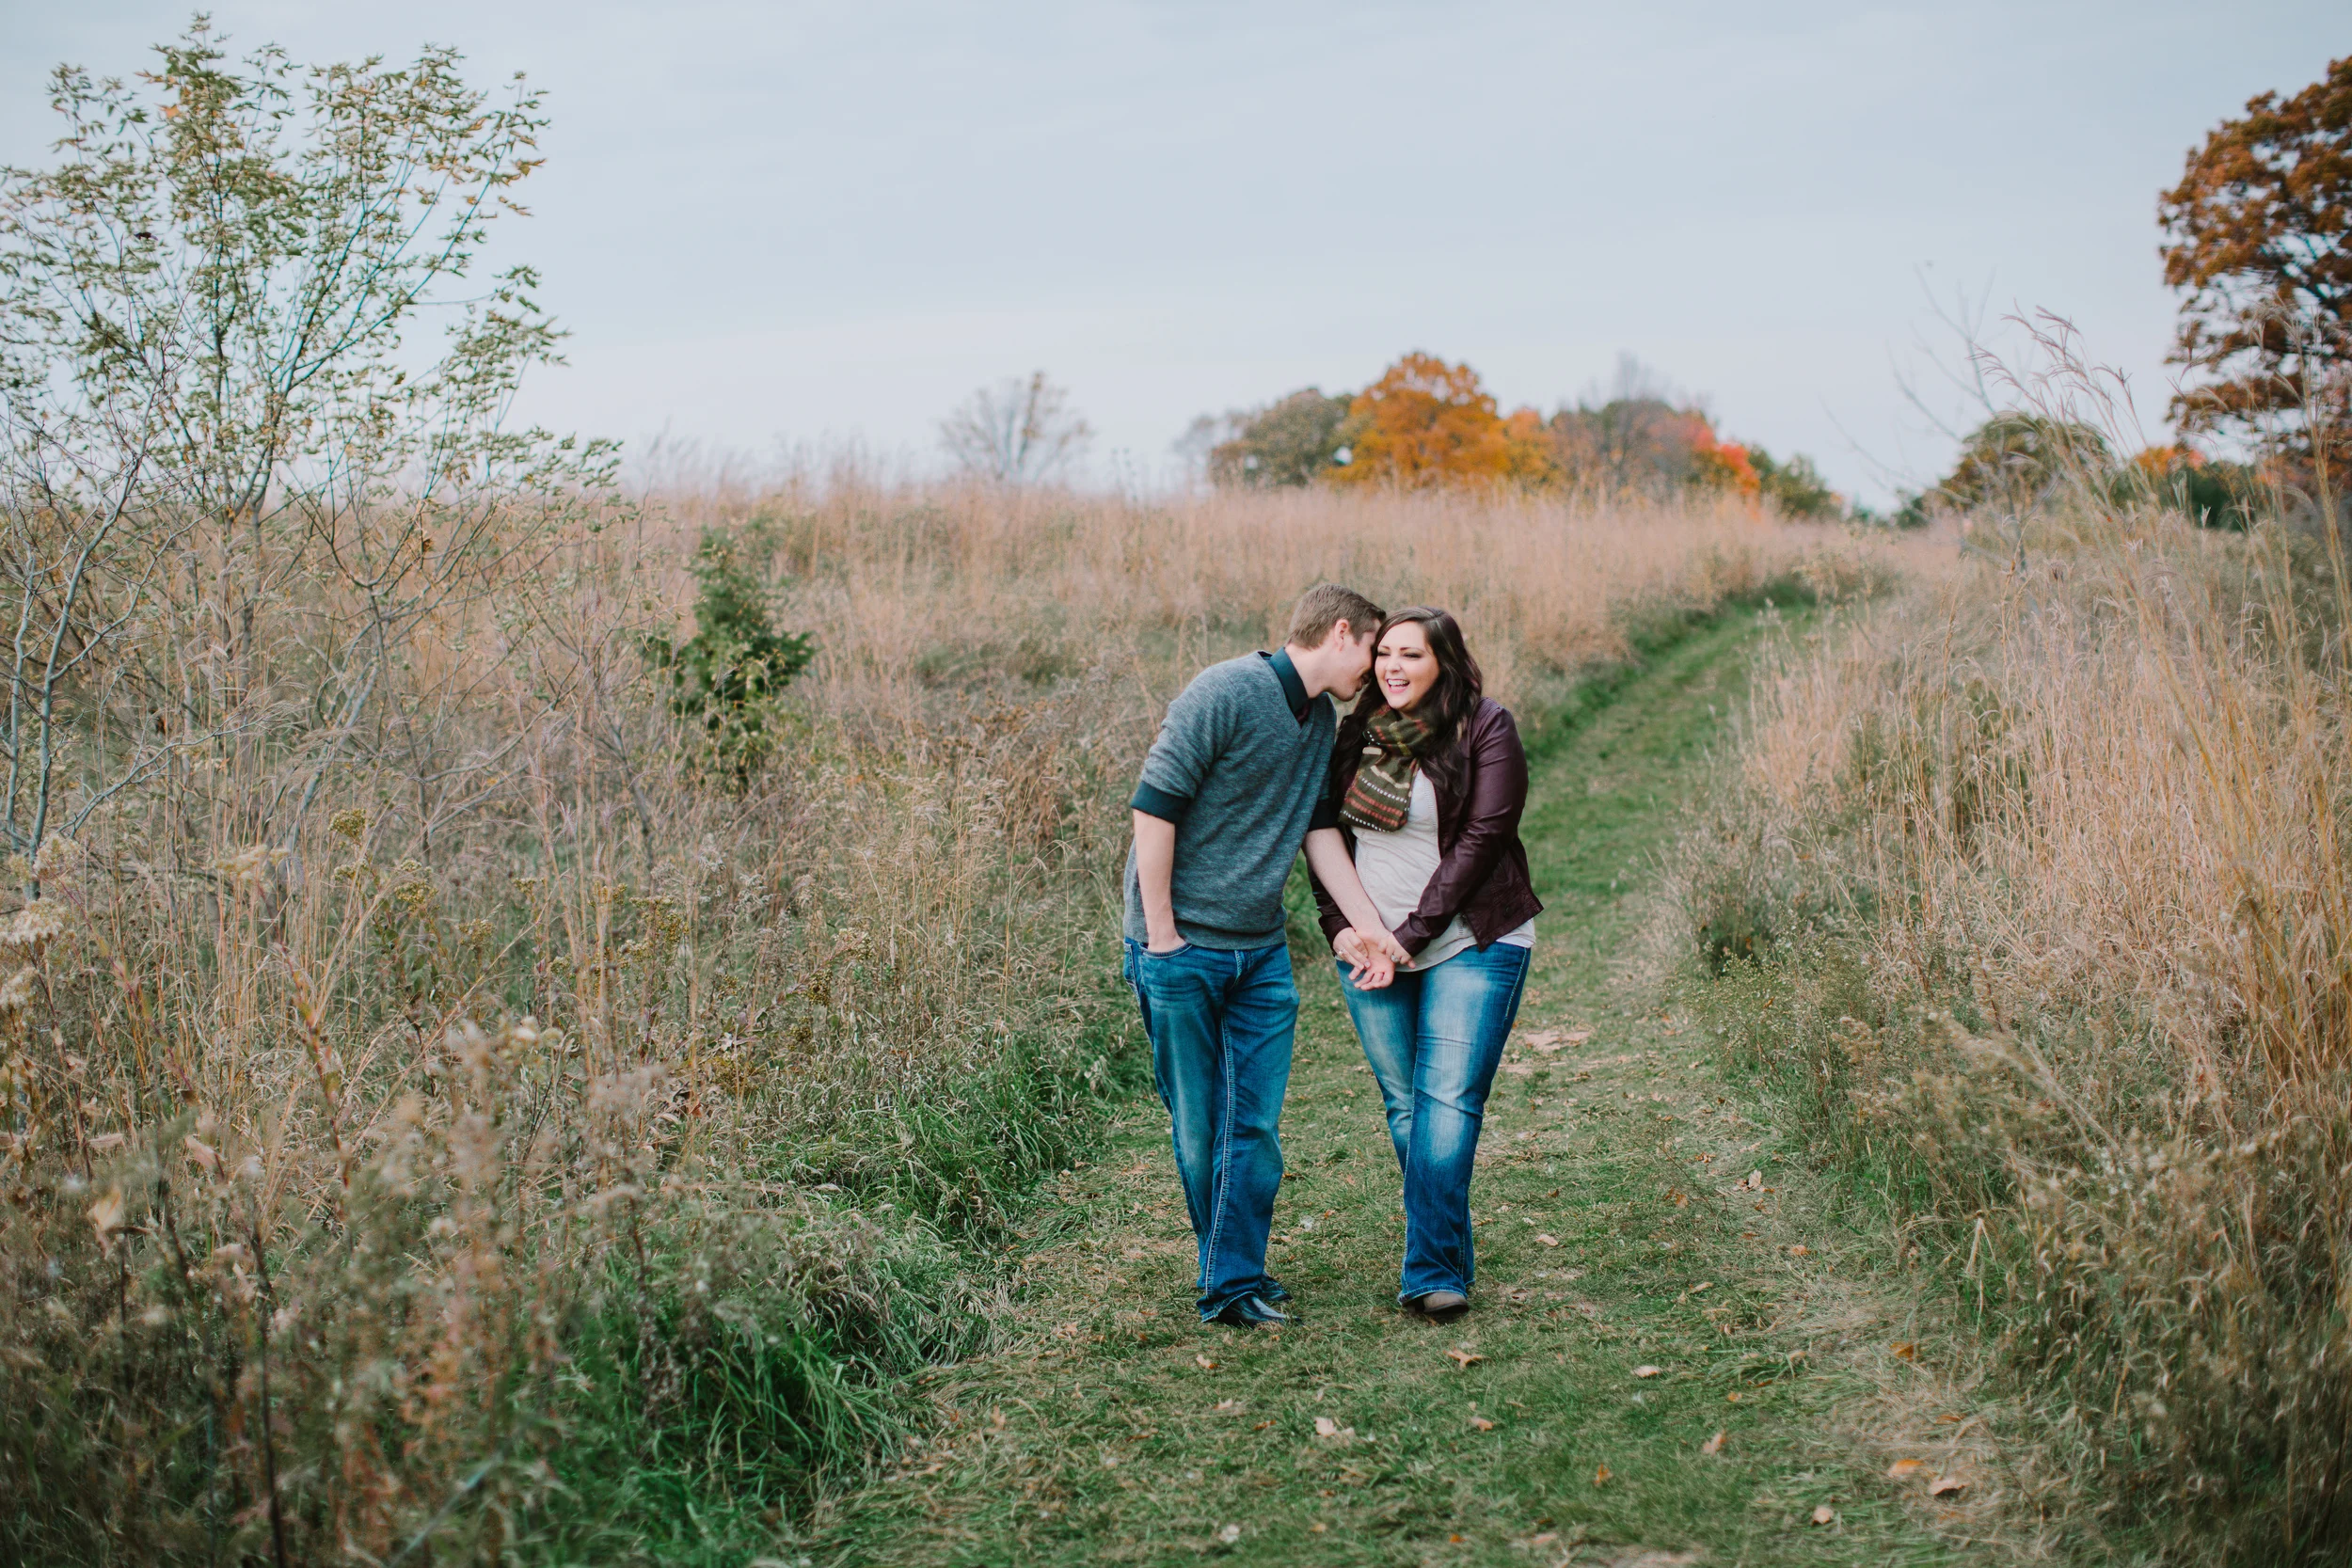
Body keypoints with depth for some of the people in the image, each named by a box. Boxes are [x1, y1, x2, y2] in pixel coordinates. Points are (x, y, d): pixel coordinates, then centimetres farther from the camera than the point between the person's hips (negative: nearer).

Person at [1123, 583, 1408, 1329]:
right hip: (1181, 947, -7)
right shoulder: (1225, 693, -15)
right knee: (1197, 1125, 4)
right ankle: (1225, 1262, 20)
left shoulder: (1323, 719, 11)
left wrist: (1369, 923, 11)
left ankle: (1233, 1283, 11)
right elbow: (1154, 806, -16)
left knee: (1255, 1125, 3)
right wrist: (1161, 933, -15)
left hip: (1262, 952, 7)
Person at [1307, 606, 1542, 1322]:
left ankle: (1432, 1273, -11)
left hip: (1469, 945, -5)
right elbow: (1327, 832, 12)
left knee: (1449, 1102, -11)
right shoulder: (1359, 733, 7)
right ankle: (1448, 1259, 18)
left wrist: (1408, 938, -15)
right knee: (1404, 1106, 6)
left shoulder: (1484, 729, -8)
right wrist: (1341, 928, -3)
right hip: (1370, 950, 5)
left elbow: (1480, 841, -13)